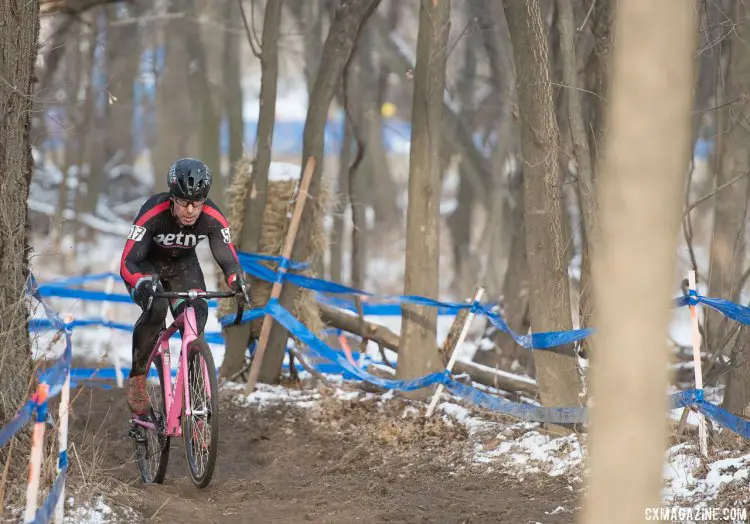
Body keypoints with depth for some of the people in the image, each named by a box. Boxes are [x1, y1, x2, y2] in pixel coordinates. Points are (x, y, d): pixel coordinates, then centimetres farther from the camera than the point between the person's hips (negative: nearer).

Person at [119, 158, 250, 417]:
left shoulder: (213, 218, -28)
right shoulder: (152, 213, -36)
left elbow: (228, 259, -25)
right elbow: (127, 262, -38)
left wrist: (238, 282, -48)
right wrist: (142, 284, -60)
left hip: (182, 264, 3)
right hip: (146, 264, -3)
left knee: (197, 313, -20)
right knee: (155, 307, -32)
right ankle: (137, 379, -17)